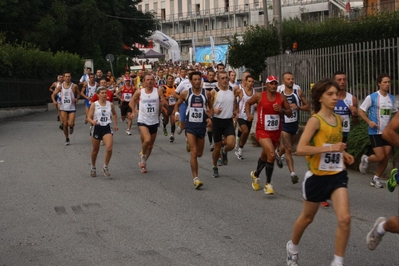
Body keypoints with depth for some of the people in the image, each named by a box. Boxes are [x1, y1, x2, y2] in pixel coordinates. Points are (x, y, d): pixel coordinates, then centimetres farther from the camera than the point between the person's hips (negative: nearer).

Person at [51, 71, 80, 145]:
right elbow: (53, 94, 6)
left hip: (72, 108, -2)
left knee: (70, 124, -15)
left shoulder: (74, 86, -5)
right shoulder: (60, 86, 0)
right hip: (63, 108, 2)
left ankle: (71, 127, 24)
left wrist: (77, 98, -9)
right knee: (65, 124, 2)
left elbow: (78, 93, 12)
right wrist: (54, 101, -13)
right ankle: (67, 139, 20)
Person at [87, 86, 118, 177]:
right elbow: (89, 117, -8)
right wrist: (93, 122, -28)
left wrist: (115, 124, 20)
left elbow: (114, 114, 24)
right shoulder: (94, 105, -5)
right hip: (97, 128, -1)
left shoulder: (110, 104, 3)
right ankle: (93, 167, 33)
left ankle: (105, 167, 1)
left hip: (107, 128, 1)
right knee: (95, 150, 11)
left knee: (109, 148, -17)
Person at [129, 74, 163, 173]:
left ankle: (143, 162, 32)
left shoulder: (158, 92, -2)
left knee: (150, 145, 11)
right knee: (147, 140, -25)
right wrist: (134, 111, 3)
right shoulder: (139, 92, -3)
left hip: (154, 121, 3)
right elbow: (132, 102, 13)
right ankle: (143, 156, 4)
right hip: (143, 121, -3)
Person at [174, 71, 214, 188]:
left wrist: (210, 117, -3)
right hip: (190, 125, -3)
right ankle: (195, 178, -10)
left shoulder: (206, 93, 3)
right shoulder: (185, 94, -1)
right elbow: (177, 104, 13)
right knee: (194, 152, -13)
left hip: (202, 125, 3)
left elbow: (211, 107, 14)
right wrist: (176, 113, -6)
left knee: (199, 153, 13)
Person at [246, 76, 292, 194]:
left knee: (265, 156, 21)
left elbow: (289, 113, 3)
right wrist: (248, 114, -4)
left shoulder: (281, 97, -1)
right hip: (262, 131, -4)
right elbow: (248, 103, 11)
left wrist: (282, 110, -17)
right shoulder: (259, 96, -7)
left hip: (276, 132, 4)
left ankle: (256, 175, 51)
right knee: (271, 155, -23)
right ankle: (268, 184, -10)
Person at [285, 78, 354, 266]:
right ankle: (292, 247, 44)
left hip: (337, 175, 4)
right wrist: (329, 148, -29)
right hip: (318, 176, -4)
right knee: (307, 218, 16)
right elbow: (300, 149, -25)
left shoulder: (338, 120, 5)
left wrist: (343, 154, 5)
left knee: (344, 219, -13)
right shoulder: (315, 120, -15)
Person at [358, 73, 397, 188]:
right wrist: (369, 122, -17)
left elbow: (394, 111, 23)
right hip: (375, 132, -5)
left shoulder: (392, 98, 9)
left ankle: (376, 178, 17)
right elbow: (361, 111, -4)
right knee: (380, 157, -11)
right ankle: (366, 159, 21)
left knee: (386, 157, 1)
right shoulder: (372, 97, -8)